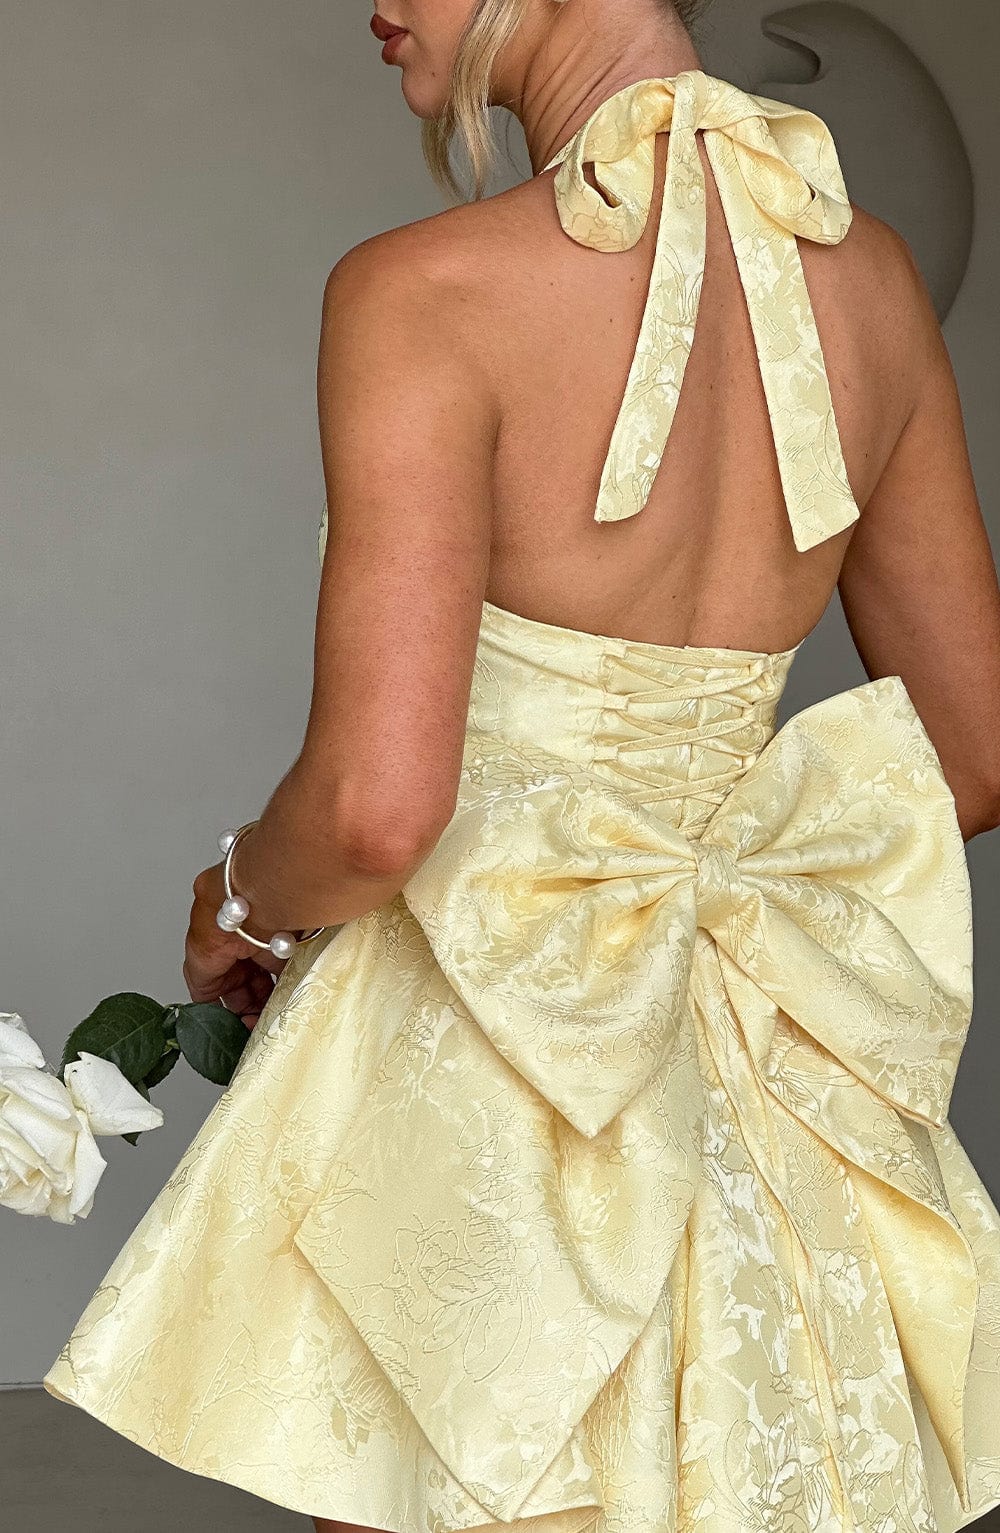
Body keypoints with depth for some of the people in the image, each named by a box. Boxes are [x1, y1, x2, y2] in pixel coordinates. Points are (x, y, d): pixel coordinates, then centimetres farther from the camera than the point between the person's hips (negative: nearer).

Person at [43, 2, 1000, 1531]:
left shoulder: (428, 292, -17)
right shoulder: (874, 275, 1)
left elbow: (376, 806, -24)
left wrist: (234, 903, -2)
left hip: (475, 1068, -6)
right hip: (744, 1088, 6)